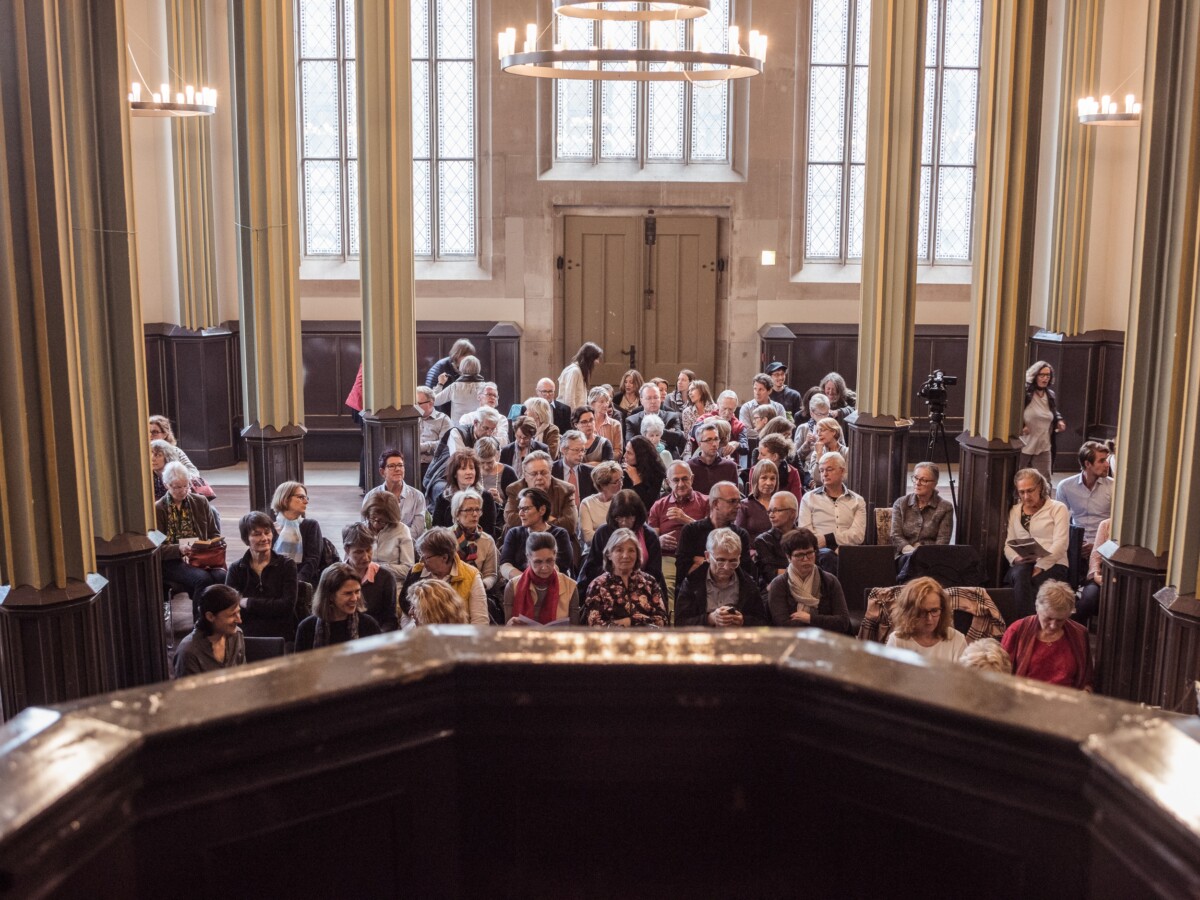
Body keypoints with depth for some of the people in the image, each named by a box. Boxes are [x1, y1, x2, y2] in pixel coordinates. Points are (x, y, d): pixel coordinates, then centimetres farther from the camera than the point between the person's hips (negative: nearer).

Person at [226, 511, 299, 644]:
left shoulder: (287, 565, 7)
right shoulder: (236, 569, 10)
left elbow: (288, 605, -3)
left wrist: (249, 603, -2)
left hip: (282, 636, -1)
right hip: (246, 638, 2)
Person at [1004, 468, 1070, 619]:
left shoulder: (1058, 508, 7)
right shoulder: (1014, 511, 21)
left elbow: (1060, 544, -5)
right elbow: (1008, 544, 15)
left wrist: (1040, 566, -18)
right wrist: (1016, 559, -9)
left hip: (1051, 565, -3)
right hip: (1022, 565, 3)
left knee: (1036, 581, -38)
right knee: (1020, 575, -35)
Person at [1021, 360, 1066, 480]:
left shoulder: (1051, 396, 9)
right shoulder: (1024, 393, -10)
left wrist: (1060, 421, 5)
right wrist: (1019, 426, -22)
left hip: (1044, 448, 5)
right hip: (1024, 446, -5)